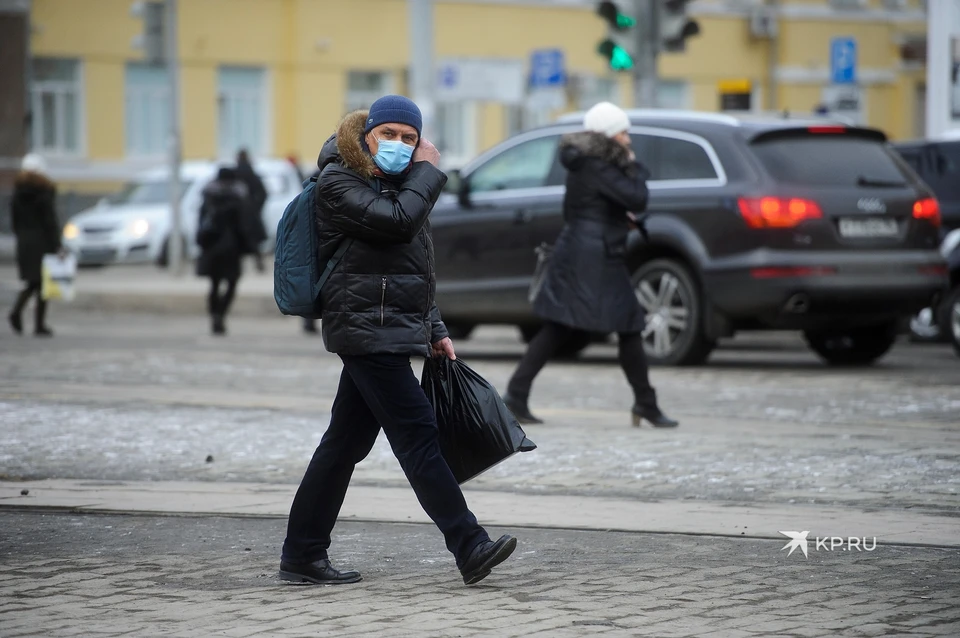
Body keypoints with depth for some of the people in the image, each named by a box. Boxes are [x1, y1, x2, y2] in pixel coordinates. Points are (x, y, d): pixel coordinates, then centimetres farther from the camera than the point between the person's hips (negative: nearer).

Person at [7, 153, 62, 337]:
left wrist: (21, 238, 15)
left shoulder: (17, 194, 5)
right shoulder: (44, 192, -11)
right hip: (43, 242, -5)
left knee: (32, 282, 15)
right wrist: (57, 245, -10)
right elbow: (50, 220, -13)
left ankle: (17, 311, -8)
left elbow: (14, 220, 8)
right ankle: (39, 324, 2)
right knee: (43, 283, 2)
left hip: (24, 244, 5)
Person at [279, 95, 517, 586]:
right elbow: (397, 221, -22)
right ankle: (469, 547, -16)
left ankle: (302, 555, 14)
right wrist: (428, 172, -8)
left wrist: (435, 330, 22)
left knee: (346, 443, 9)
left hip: (395, 330, 9)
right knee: (417, 433, -13)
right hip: (365, 329, -9)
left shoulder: (394, 184, 20)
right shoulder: (339, 184, -8)